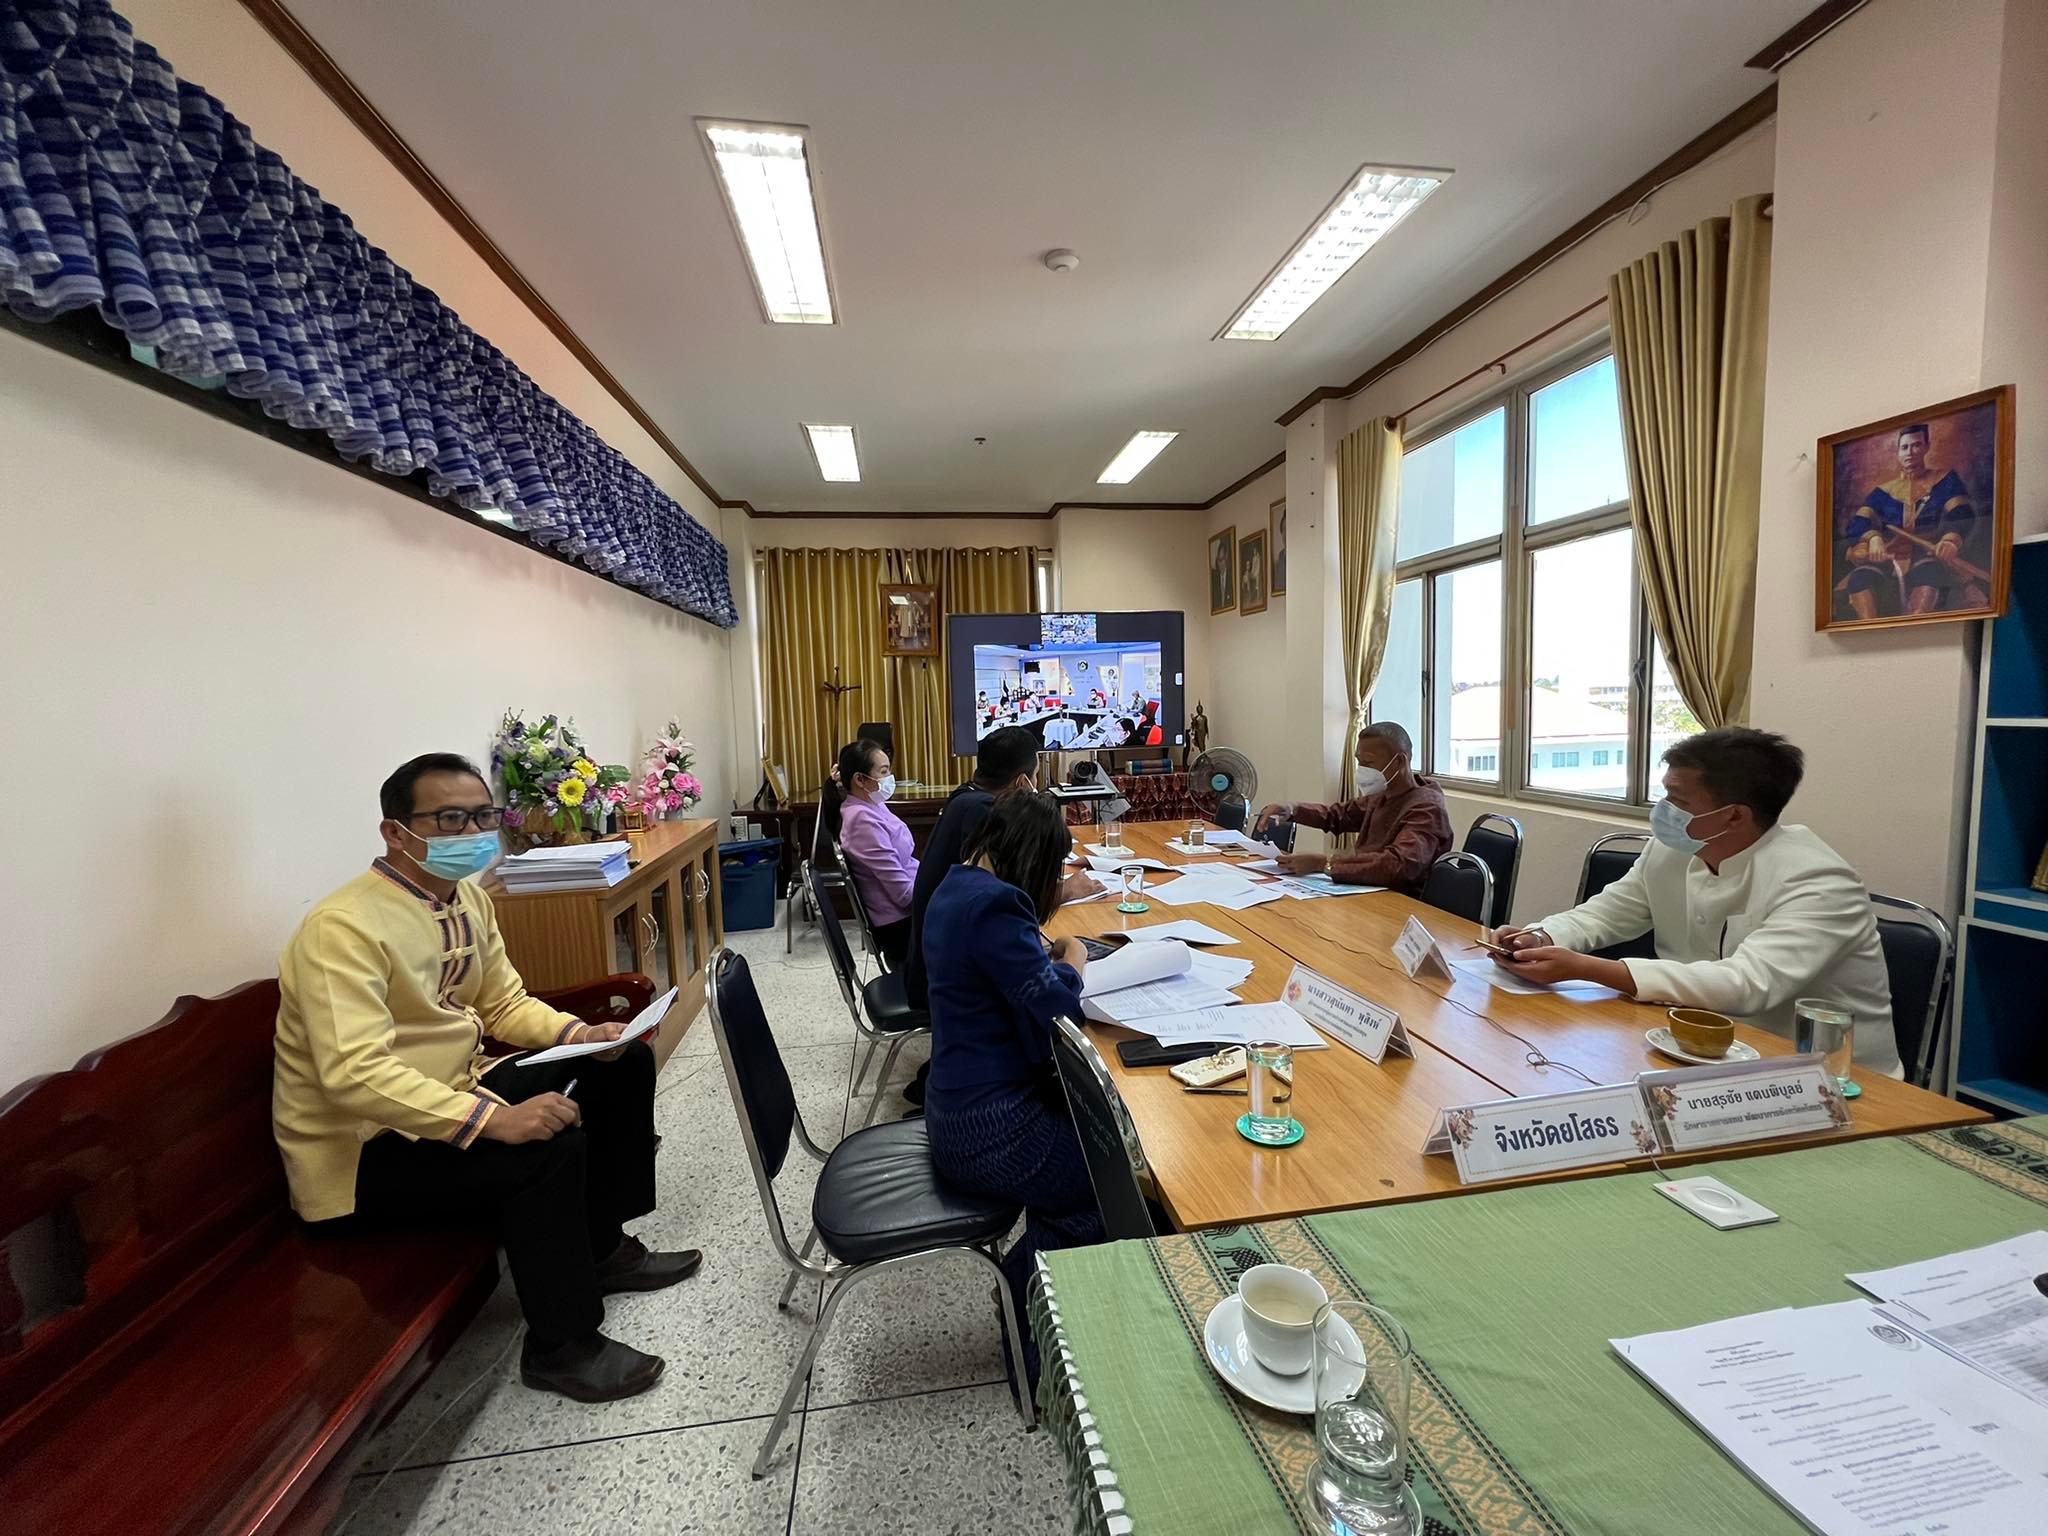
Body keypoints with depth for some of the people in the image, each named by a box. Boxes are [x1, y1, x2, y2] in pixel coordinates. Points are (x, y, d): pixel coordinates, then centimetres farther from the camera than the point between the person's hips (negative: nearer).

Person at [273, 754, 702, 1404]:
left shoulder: (468, 899, 2)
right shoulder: (342, 928, -25)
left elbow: (504, 1002, 10)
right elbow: (354, 1073, -34)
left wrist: (580, 1033, -8)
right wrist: (495, 1119, -40)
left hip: (460, 1091, 9)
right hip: (364, 1152, -9)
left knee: (624, 1066, 4)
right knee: (549, 1142, -31)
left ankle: (602, 1249, 20)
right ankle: (561, 1347, -8)